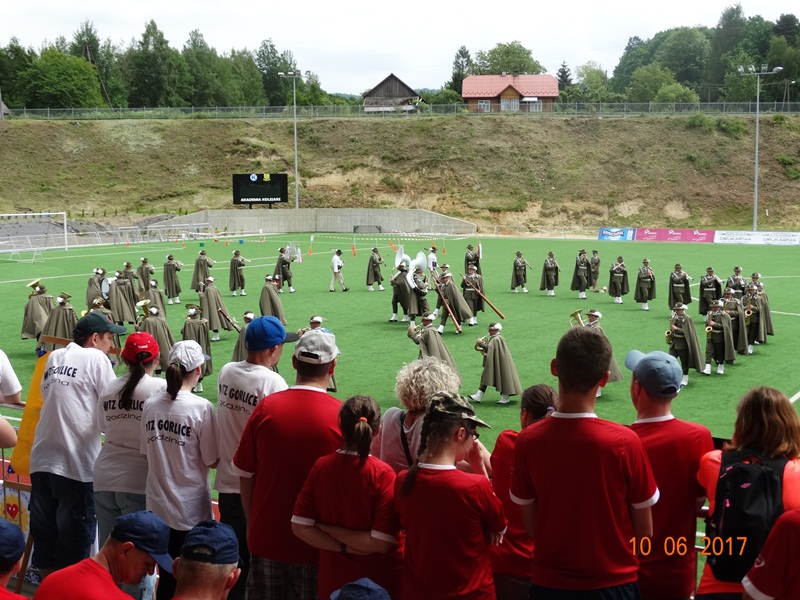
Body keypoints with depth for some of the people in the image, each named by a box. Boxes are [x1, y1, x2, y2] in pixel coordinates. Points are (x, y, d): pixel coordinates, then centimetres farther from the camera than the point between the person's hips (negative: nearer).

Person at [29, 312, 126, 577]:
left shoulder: (54, 358, 15)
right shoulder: (95, 357, -5)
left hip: (41, 460, 7)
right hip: (75, 465, -7)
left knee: (44, 535, 14)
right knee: (74, 538, 3)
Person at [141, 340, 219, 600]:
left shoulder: (150, 404, -1)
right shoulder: (201, 408, -16)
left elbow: (146, 451, 8)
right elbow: (212, 461, -11)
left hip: (158, 505, 5)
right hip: (190, 508, -5)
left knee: (167, 575, 16)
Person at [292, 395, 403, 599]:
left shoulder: (321, 467, -8)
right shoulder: (383, 474, -19)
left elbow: (300, 526, -6)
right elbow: (381, 543, -22)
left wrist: (344, 548, -8)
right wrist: (332, 529, -13)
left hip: (334, 582, 3)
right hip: (380, 583, -3)